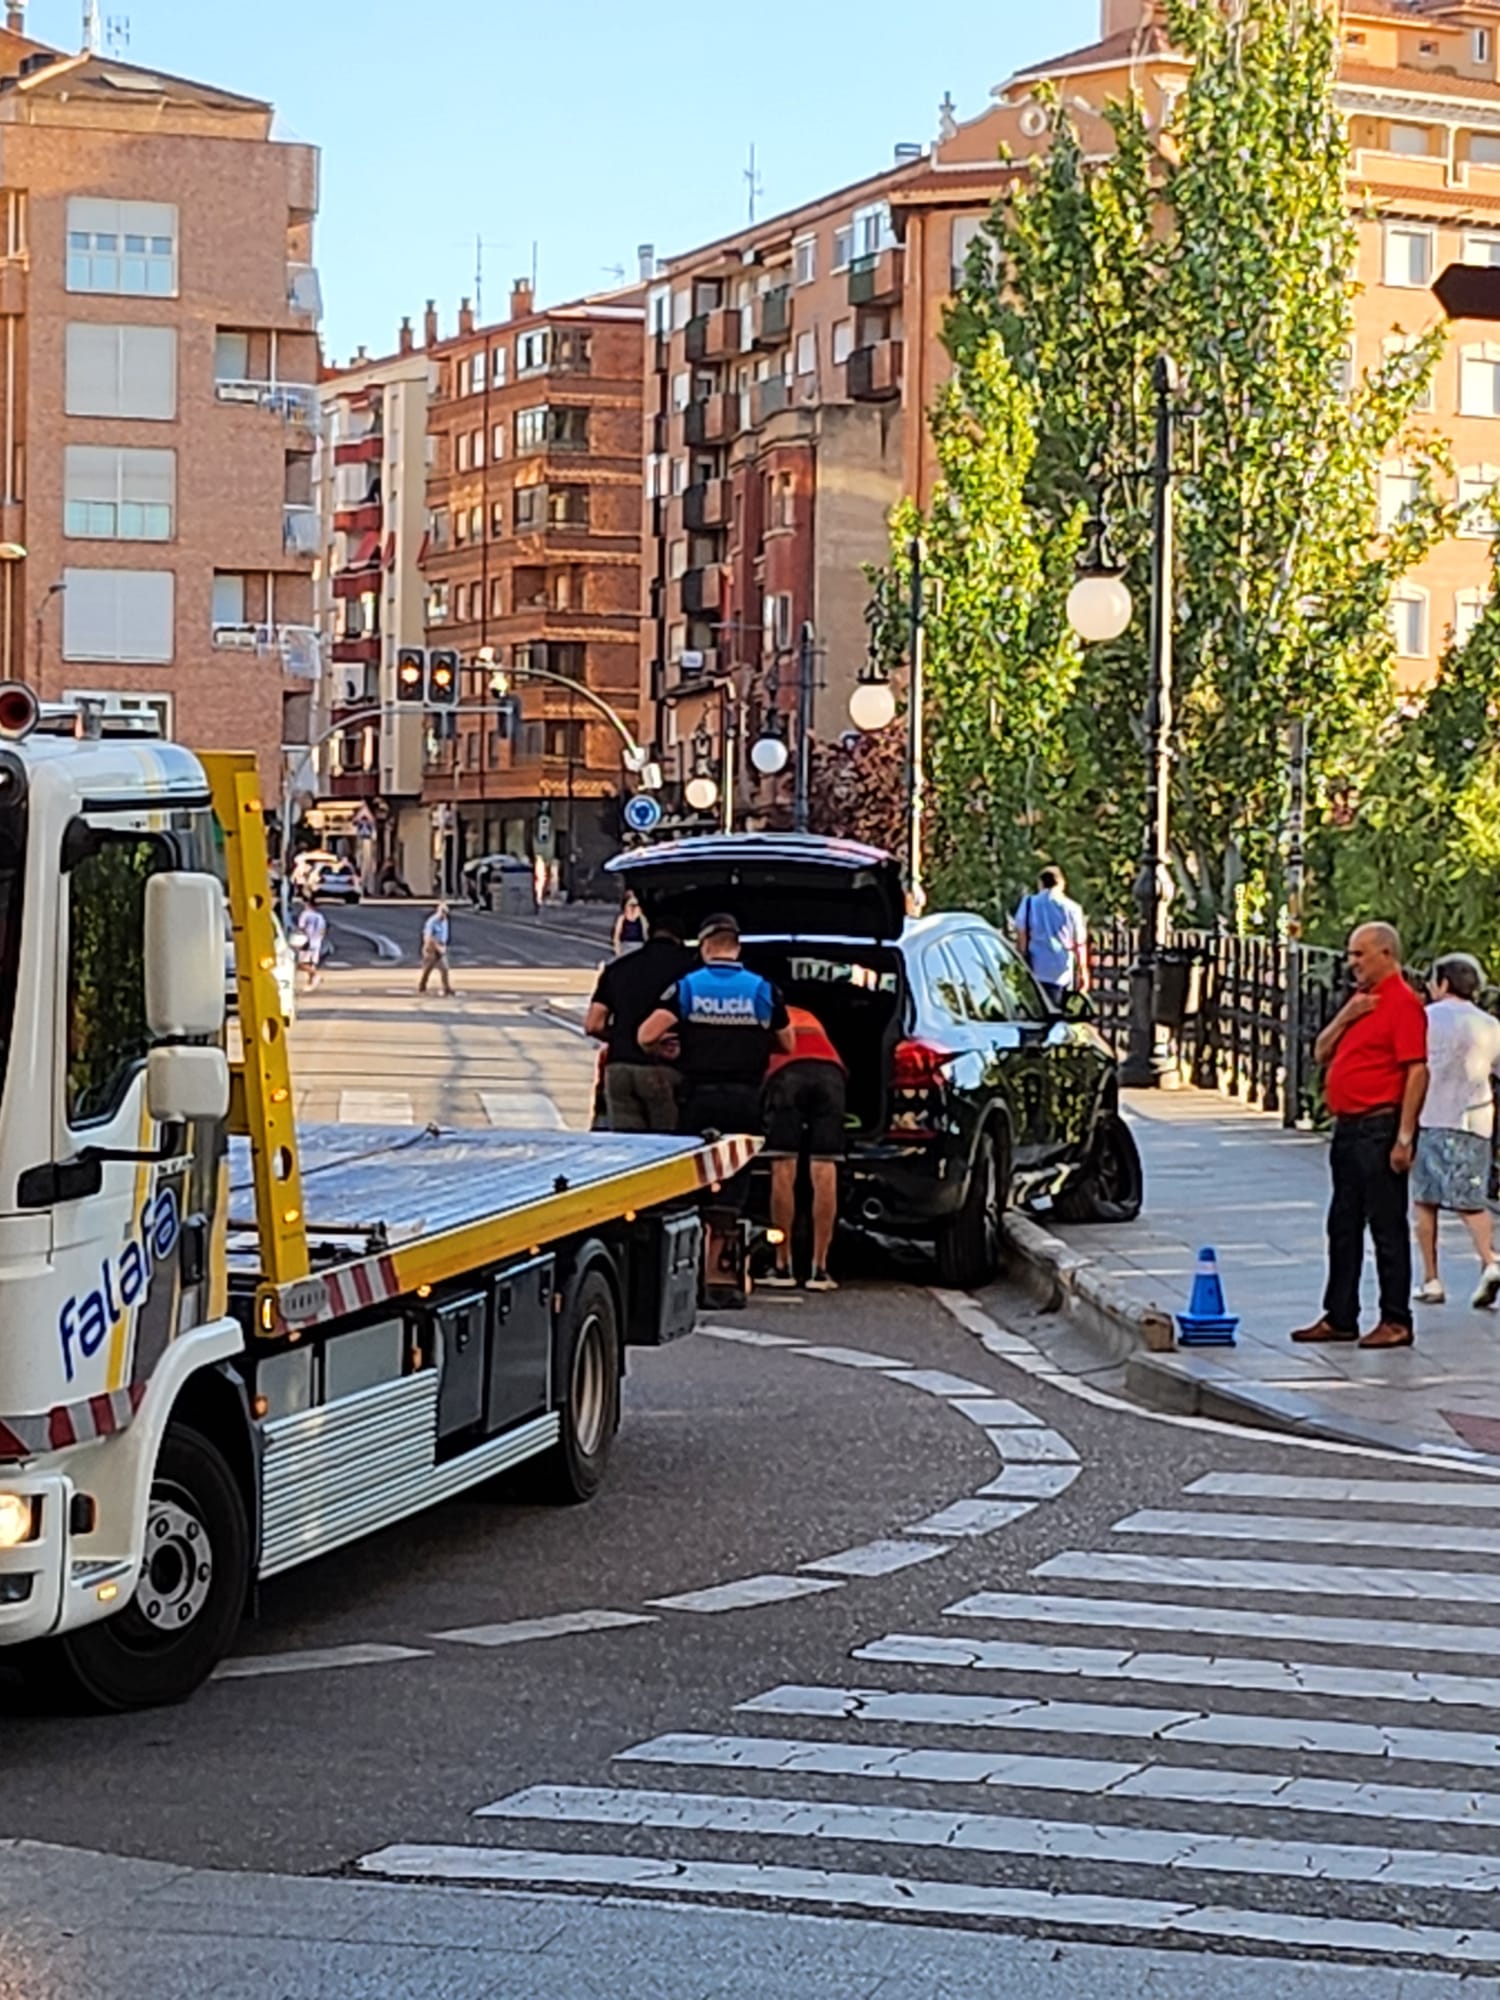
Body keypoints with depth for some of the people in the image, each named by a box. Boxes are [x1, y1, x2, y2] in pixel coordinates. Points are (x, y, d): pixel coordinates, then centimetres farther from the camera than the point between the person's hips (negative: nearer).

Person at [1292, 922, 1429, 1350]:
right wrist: (1345, 1018, -1)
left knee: (1387, 1227, -4)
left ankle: (1396, 1322, 1)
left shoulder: (1403, 1003, -12)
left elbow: (1417, 1072, -18)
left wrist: (1404, 1138, -22)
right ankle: (1339, 1317, 18)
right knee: (1343, 1226, 12)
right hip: (1348, 1127, 10)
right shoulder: (1360, 1000, 17)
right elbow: (1321, 1053, 17)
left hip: (1379, 1129, -10)